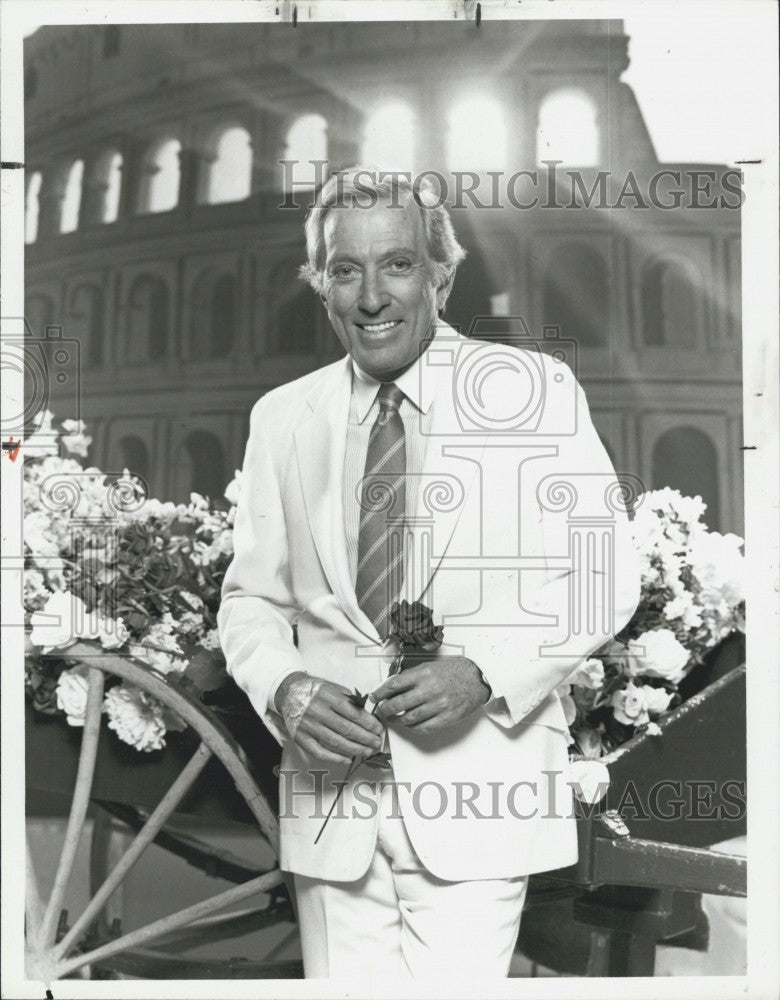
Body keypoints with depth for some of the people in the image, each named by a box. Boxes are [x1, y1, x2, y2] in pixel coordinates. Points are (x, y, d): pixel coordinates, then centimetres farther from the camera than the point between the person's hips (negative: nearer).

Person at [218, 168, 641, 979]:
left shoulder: (531, 389, 0)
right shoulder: (282, 417, 9)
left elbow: (602, 573, 0)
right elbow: (251, 596, 13)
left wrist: (486, 672, -15)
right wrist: (282, 687, -8)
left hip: (478, 790, -2)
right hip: (331, 792, 3)